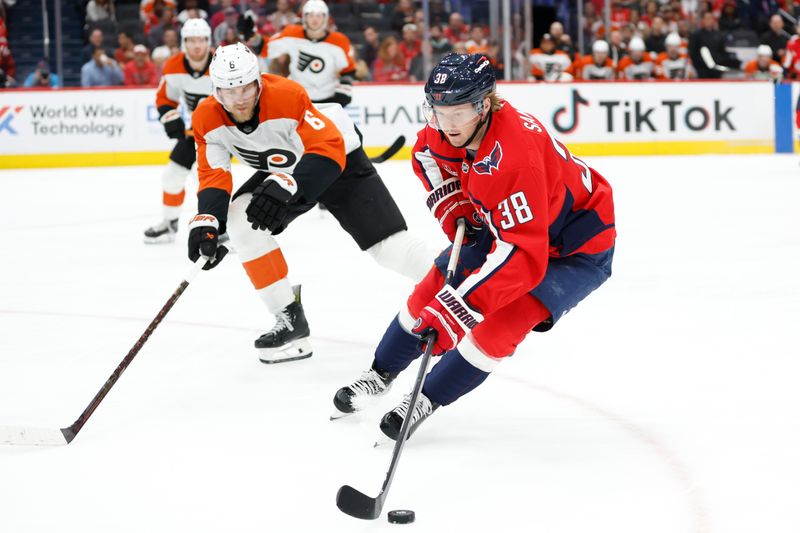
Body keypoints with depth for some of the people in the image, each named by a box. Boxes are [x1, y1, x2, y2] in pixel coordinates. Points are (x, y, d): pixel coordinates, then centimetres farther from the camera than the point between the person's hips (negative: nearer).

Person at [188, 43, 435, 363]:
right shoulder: (207, 119, -20)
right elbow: (213, 175, -15)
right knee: (241, 219, -19)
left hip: (340, 158, -5)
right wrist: (206, 220, -34)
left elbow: (329, 149, -39)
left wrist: (285, 187, -53)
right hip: (283, 170, 5)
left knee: (390, 246, -12)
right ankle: (290, 320, -10)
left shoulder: (288, 97, -36)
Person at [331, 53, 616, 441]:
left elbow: (523, 257, -45)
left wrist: (457, 306, -48)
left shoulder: (514, 157, -41)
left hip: (574, 248, -8)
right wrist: (452, 207, -4)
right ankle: (381, 374, 27)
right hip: (503, 223, 8)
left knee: (500, 323, -22)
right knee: (434, 288, 6)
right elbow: (427, 154, 11)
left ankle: (427, 401, -4)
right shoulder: (445, 131, -16)